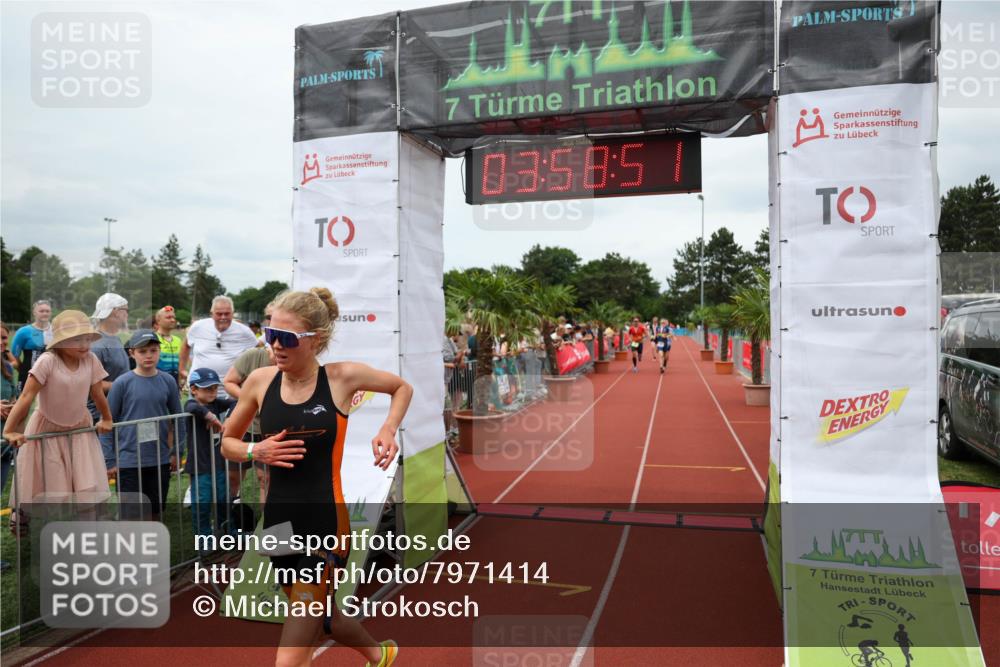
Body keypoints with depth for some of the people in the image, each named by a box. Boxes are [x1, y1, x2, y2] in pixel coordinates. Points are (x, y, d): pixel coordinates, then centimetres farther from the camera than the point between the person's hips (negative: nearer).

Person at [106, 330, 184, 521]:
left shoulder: (168, 381, 1)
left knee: (155, 512, 14)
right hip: (128, 461, -2)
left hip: (160, 460, 3)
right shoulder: (122, 383, -7)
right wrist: (110, 461, -2)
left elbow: (177, 419, 10)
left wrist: (176, 453, 8)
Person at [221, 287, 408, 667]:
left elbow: (403, 387, 9)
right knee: (320, 618, 26)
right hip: (278, 523, 5)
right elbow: (228, 443, 13)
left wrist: (388, 429, -8)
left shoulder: (343, 377, -9)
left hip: (326, 525, -5)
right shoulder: (260, 381, -2)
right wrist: (256, 452, -8)